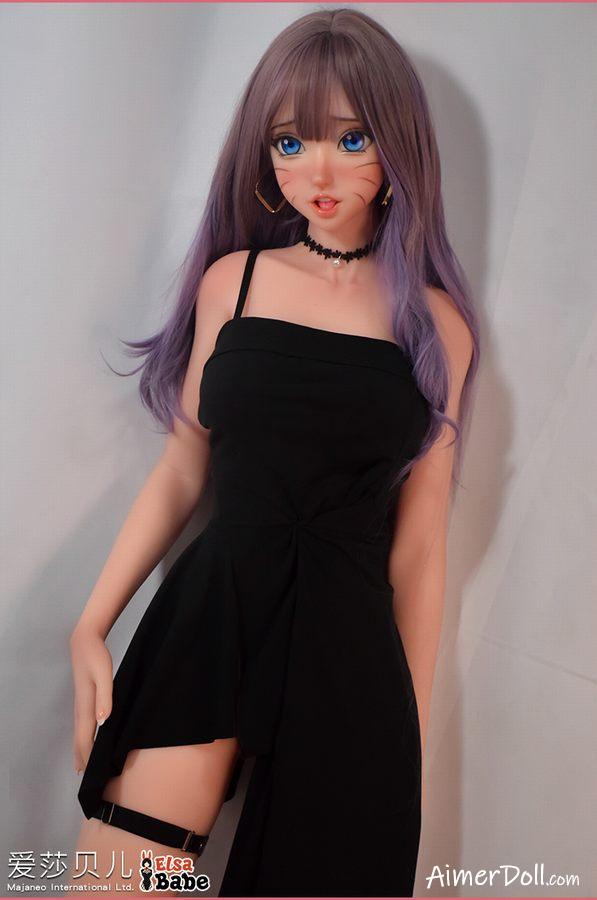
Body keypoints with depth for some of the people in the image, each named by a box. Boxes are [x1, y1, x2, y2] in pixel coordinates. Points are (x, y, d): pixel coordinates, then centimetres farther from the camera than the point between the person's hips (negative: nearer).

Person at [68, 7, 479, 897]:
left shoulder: (435, 324, 2)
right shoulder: (232, 280, 5)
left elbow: (419, 542, 4)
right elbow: (183, 470, 8)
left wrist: (412, 734, 7)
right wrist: (92, 626, 3)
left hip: (348, 644, 0)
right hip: (210, 613, 1)